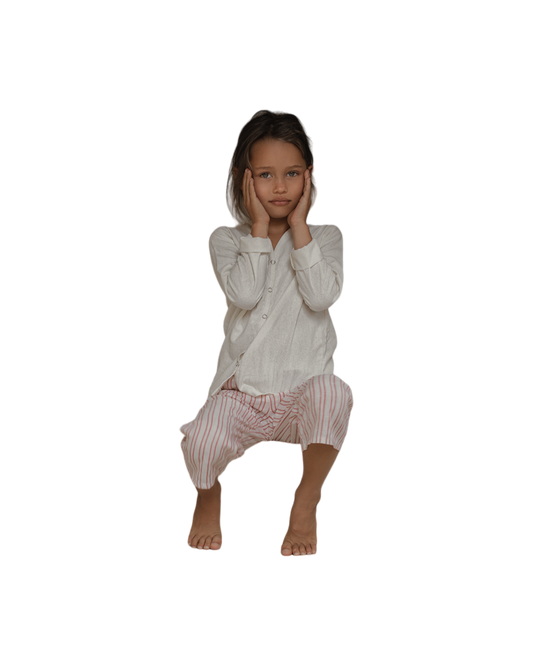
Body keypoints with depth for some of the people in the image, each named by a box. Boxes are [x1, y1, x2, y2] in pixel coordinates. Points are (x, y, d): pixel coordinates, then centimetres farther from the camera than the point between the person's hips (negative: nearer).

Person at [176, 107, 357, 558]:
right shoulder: (225, 238, 5)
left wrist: (299, 226, -10)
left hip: (304, 390, 0)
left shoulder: (327, 235, 5)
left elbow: (324, 296, -15)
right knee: (200, 444, -31)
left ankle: (307, 506, -10)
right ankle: (209, 495, 12)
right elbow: (243, 293, -16)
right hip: (242, 390, 0)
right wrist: (260, 226, -10)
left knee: (333, 391, -38)